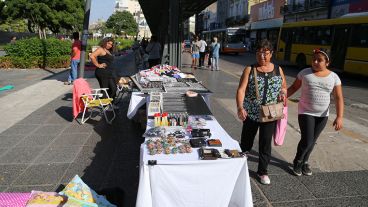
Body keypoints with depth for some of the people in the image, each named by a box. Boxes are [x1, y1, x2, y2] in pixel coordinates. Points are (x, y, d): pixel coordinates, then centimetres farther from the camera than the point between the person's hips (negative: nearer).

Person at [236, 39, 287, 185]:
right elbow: (241, 89, -12)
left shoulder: (278, 69, 6)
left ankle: (262, 171, 24)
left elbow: (284, 87, 17)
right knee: (246, 141, 13)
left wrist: (283, 93, -8)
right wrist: (240, 107, -28)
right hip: (251, 113, -1)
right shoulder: (250, 69, -3)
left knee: (266, 143, 5)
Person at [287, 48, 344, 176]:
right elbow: (294, 87, 2)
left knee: (312, 141, 14)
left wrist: (339, 117, -15)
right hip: (305, 112, -2)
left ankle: (305, 162, 38)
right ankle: (297, 161, 21)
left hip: (322, 115, 3)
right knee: (306, 141, -8)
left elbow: (339, 98, -6)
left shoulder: (334, 77, -4)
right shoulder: (305, 73, -7)